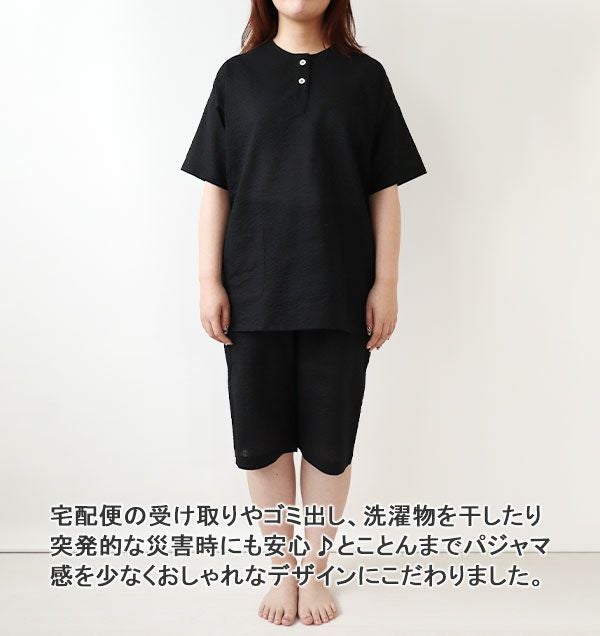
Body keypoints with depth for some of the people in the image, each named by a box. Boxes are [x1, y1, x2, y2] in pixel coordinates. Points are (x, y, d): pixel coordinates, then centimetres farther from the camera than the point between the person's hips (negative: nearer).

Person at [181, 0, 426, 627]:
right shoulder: (237, 75, 8)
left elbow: (384, 191, 3)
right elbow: (215, 187, 5)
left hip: (340, 293, 0)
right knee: (261, 439, 6)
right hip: (254, 291, 1)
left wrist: (385, 283, -2)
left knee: (330, 441, 6)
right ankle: (282, 571, 26)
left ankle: (315, 572, 26)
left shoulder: (365, 76, 6)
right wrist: (210, 281, -1)